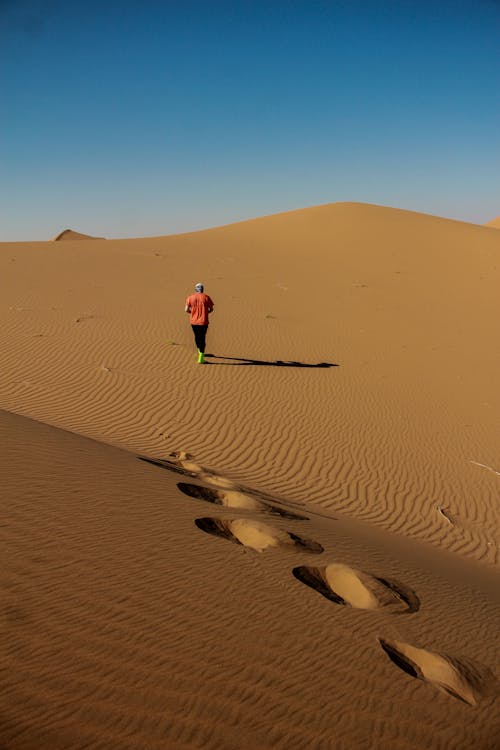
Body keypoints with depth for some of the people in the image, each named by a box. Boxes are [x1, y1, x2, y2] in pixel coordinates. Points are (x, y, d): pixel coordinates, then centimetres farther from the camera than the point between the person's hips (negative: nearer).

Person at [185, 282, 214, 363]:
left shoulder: (190, 297, -2)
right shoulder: (206, 297, -5)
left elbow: (186, 309, -3)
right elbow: (211, 309, -1)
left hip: (193, 321, 2)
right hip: (203, 321, -2)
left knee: (197, 337, 22)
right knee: (202, 339, 4)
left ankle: (200, 352, 42)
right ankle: (200, 358, -2)